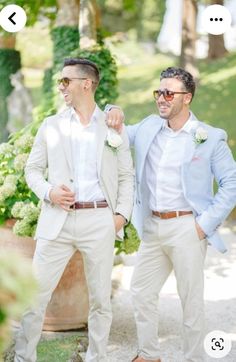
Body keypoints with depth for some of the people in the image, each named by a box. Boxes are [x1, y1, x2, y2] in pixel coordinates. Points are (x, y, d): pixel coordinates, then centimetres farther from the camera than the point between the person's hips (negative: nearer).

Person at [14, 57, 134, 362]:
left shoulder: (113, 127, 8)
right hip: (57, 220, 1)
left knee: (100, 298, 6)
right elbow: (32, 169, 12)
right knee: (34, 292, -1)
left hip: (99, 220, 0)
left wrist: (123, 213, -3)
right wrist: (48, 192, -7)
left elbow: (126, 176, 10)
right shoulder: (50, 126, 10)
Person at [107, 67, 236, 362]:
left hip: (187, 228, -5)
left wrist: (206, 223, -12)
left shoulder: (210, 138, -7)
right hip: (152, 227, 6)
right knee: (141, 292, 12)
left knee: (191, 300, 3)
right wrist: (114, 113, -1)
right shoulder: (149, 127, 7)